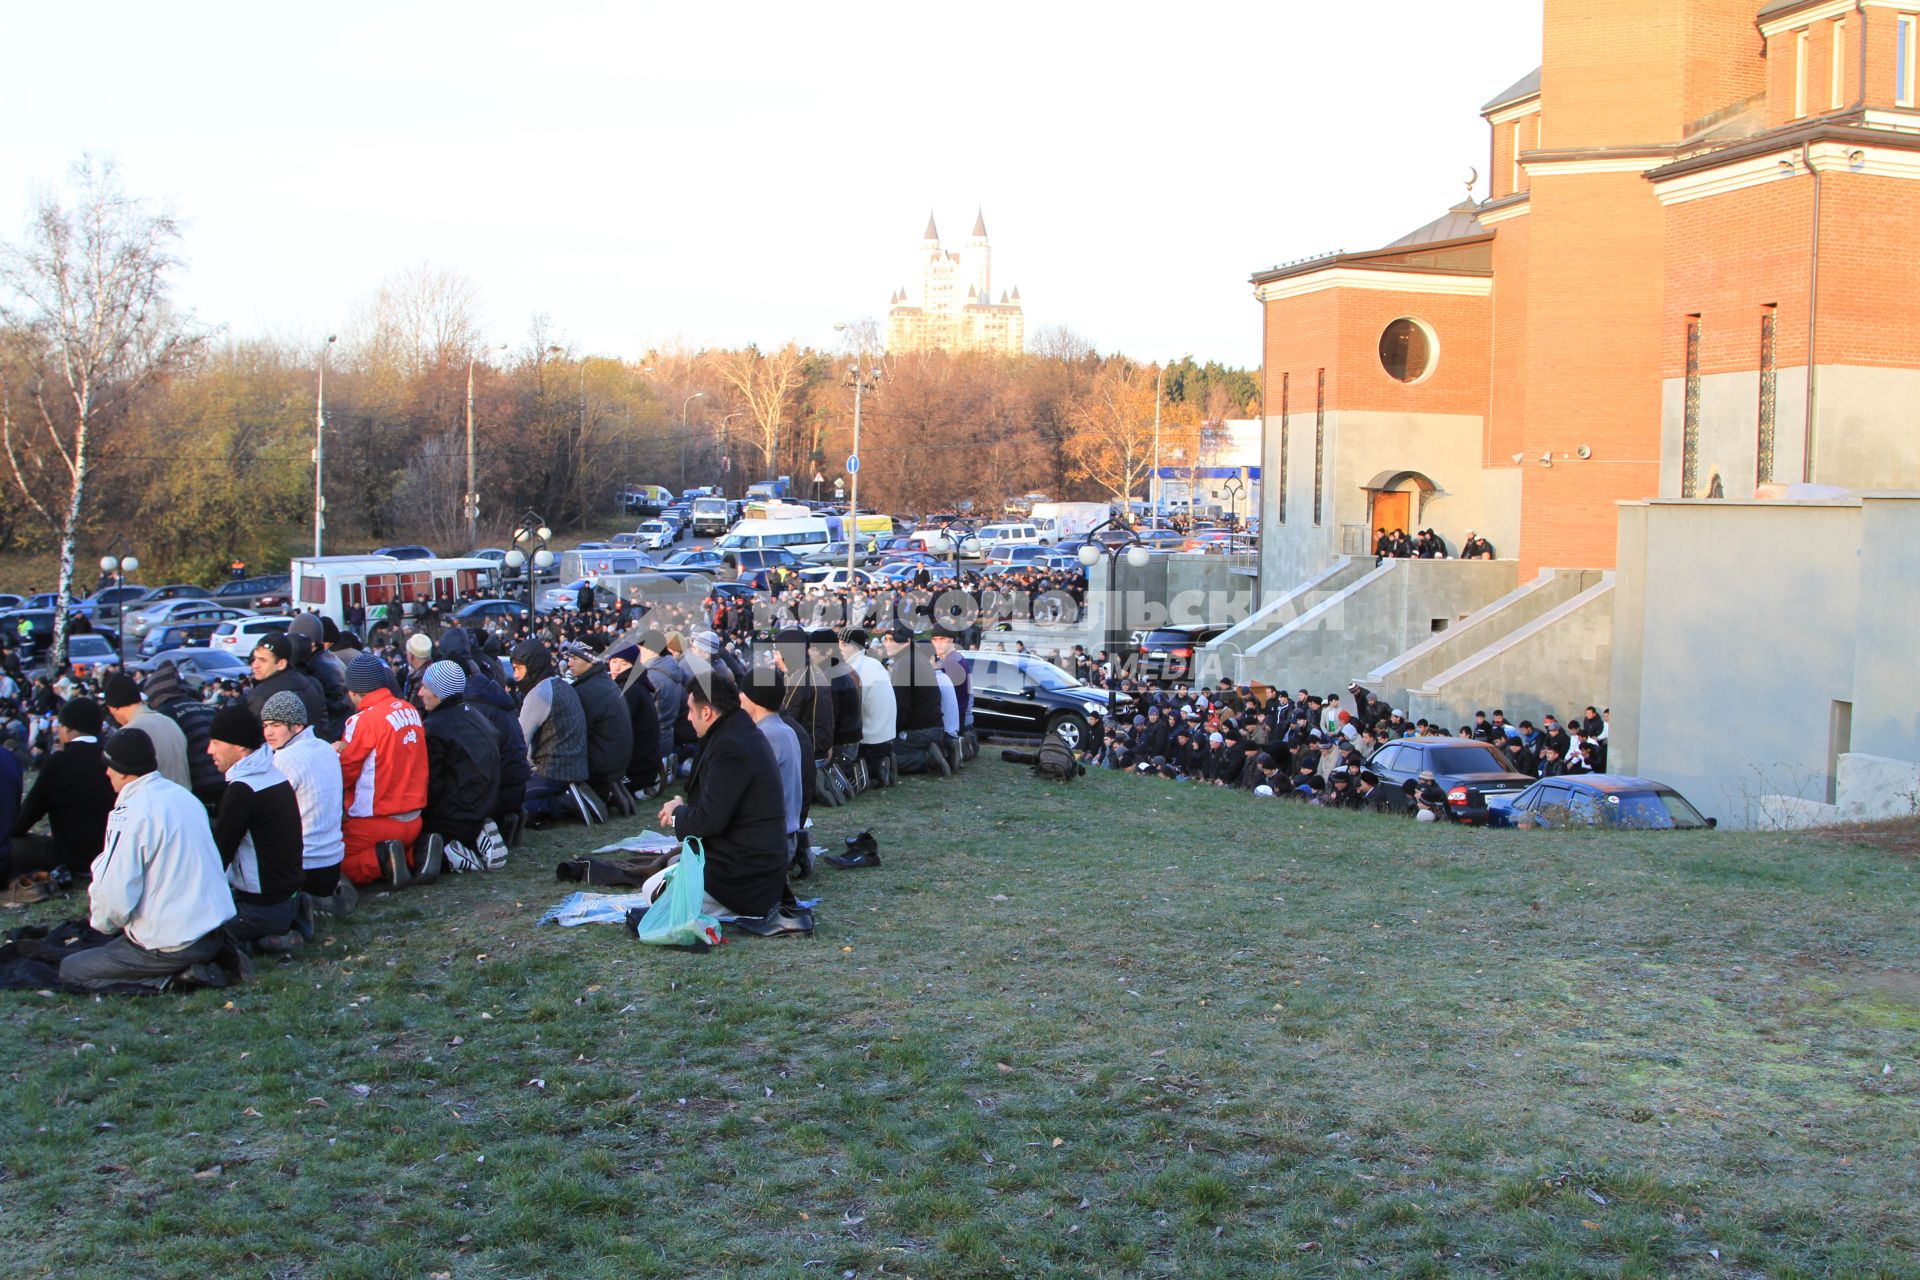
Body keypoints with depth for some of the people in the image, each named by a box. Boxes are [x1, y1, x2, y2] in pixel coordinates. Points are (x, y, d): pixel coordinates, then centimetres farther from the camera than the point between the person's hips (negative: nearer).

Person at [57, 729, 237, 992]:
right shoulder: (185, 796, 8)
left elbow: (116, 898, -19)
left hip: (173, 945, -8)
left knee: (69, 970, 5)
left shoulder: (130, 812, -17)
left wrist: (102, 922, 4)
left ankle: (172, 977, -7)